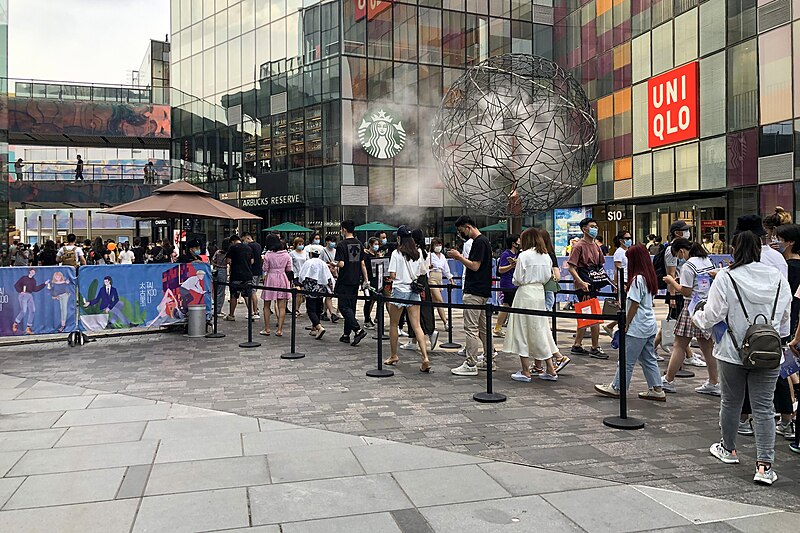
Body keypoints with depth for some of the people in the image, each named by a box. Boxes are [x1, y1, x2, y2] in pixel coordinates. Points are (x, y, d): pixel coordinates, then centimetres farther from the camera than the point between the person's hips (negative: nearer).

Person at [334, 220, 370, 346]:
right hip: (356, 280, 7)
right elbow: (362, 264, 9)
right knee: (351, 307, 12)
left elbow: (341, 264, -19)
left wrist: (334, 265, 2)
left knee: (344, 307, -4)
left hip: (344, 281, -7)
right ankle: (346, 335, 18)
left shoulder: (342, 244, -12)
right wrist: (366, 279, 11)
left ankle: (358, 330, -18)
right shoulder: (359, 244, 8)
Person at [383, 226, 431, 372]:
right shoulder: (418, 253, 5)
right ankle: (425, 357, -14)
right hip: (414, 291, 4)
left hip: (399, 290, -4)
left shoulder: (396, 253, -8)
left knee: (393, 324, 13)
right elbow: (423, 273, 11)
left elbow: (392, 275, -12)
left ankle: (394, 356, 23)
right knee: (416, 325, -1)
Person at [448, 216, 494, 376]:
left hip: (474, 292, -11)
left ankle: (471, 365, -4)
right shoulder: (483, 241, 16)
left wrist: (458, 256, -10)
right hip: (483, 291, 11)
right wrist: (459, 257, 14)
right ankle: (489, 360, 22)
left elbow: (475, 266, -19)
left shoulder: (479, 242, -15)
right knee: (484, 327, 15)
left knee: (471, 328, -7)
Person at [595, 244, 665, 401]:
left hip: (637, 328, -9)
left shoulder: (637, 279, -18)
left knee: (626, 359, 2)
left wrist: (626, 324, -10)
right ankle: (656, 389, 17)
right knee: (649, 359, 14)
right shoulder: (649, 277, 9)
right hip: (649, 325, 9)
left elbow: (634, 305, -17)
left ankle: (616, 388, 12)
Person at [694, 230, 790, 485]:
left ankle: (728, 449, 34)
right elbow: (784, 316, 12)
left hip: (733, 352, -2)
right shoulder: (778, 279, 0)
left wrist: (696, 316, 10)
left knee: (731, 402, 16)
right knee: (764, 408, 5)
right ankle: (764, 465, 0)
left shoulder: (725, 278, -12)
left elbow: (712, 316, -10)